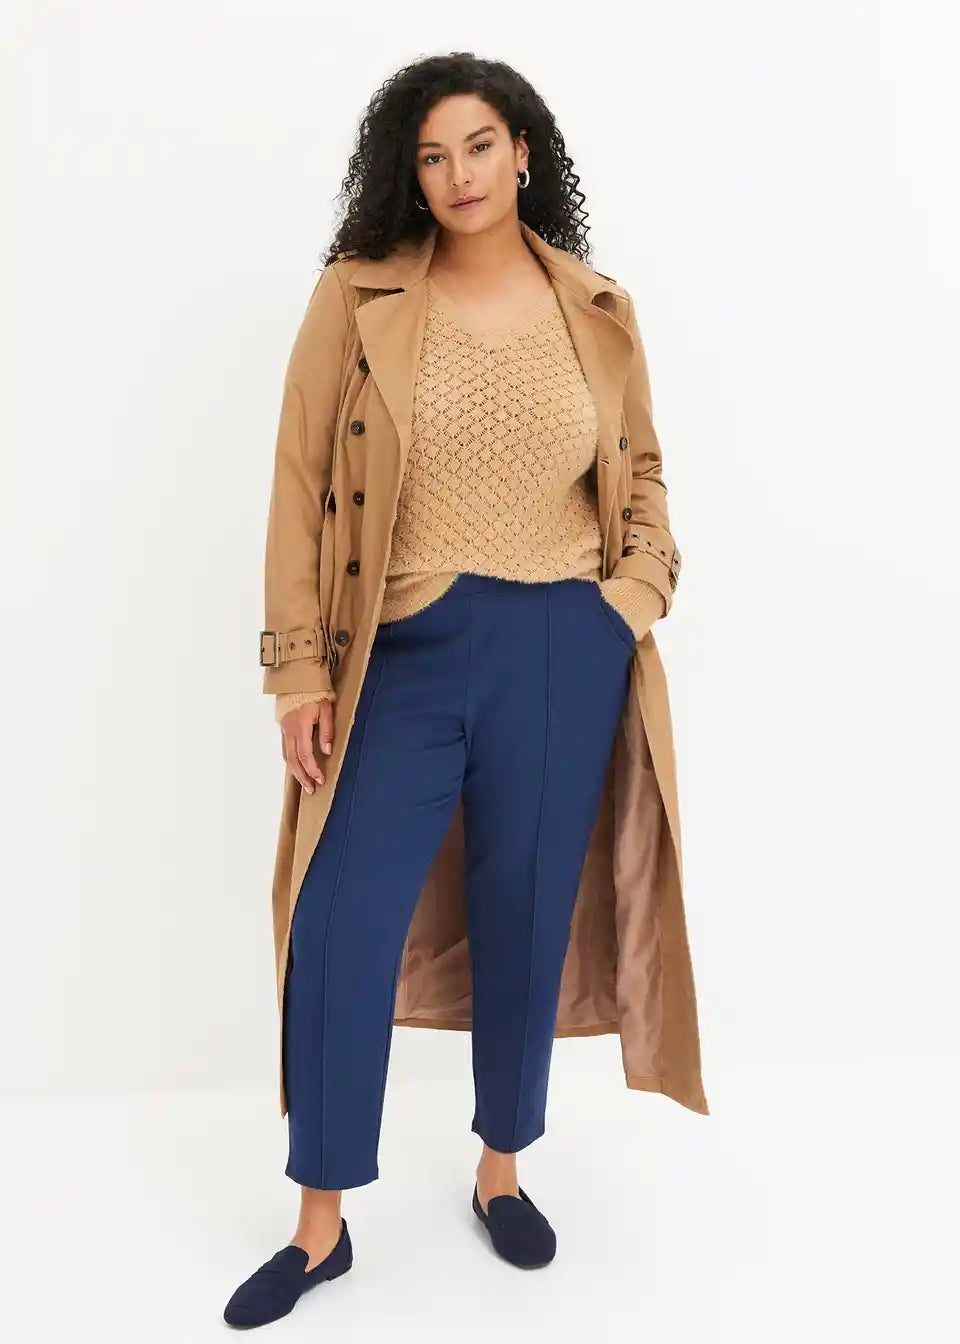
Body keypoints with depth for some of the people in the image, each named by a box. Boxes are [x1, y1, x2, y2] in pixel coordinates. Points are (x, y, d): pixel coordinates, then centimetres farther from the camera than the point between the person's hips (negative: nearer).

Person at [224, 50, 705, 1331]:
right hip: (407, 653, -1)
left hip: (562, 654, 2)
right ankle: (321, 1226, 21)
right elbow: (303, 485, -1)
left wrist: (641, 587, -1)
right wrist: (300, 666, -4)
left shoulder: (599, 309, 6)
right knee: (339, 930, -1)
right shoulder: (356, 298, -1)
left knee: (526, 919, 12)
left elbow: (641, 471, 17)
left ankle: (502, 1171, 36)